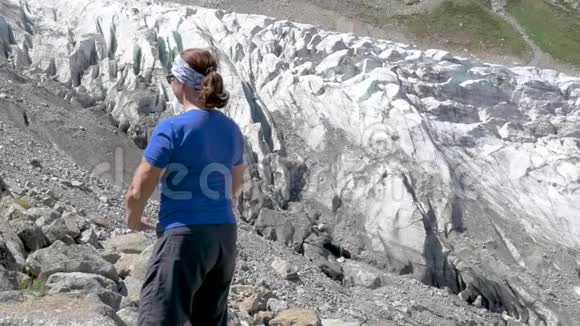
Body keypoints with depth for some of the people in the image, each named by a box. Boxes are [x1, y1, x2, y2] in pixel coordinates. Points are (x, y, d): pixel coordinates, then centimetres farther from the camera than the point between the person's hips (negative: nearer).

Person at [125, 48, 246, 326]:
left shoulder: (172, 129, -13)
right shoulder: (231, 129, 7)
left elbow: (137, 192, -11)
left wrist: (134, 220, 9)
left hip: (184, 237, -7)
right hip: (224, 235, 7)